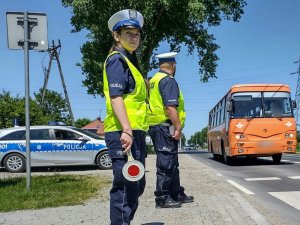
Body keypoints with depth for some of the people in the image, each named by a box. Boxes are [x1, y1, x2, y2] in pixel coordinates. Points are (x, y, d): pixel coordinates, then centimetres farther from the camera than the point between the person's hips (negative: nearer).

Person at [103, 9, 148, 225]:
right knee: (125, 186, -9)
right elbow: (115, 97, -19)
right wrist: (126, 130, -28)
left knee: (136, 185, 17)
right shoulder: (117, 59, -7)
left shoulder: (129, 61, 23)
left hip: (135, 132, 10)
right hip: (123, 133, -10)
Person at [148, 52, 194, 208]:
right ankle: (162, 198, 1)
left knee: (172, 163, 16)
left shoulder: (154, 80, 19)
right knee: (166, 163, -4)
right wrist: (178, 128, -18)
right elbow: (170, 107, -21)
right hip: (165, 127, -10)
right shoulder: (168, 81, -11)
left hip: (155, 126, 10)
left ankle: (177, 194, 25)